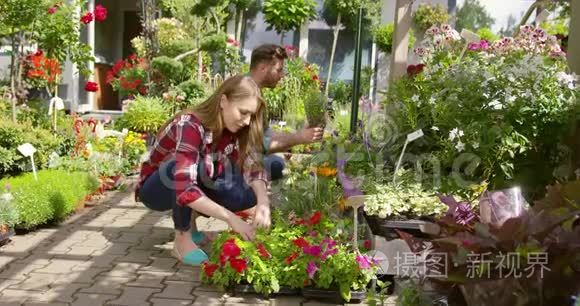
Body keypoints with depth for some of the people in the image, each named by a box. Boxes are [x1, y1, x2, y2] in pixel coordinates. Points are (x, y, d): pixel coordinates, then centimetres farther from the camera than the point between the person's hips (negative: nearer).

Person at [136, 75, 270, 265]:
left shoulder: (232, 129, -12)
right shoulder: (190, 126, -33)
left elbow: (254, 168, -15)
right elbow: (184, 189, -43)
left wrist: (263, 201, -35)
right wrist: (231, 219, -46)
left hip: (196, 185, 6)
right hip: (155, 189, -6)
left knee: (249, 197, -19)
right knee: (188, 166, -38)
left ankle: (188, 217, 5)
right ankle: (182, 239, -20)